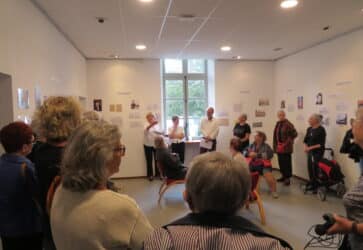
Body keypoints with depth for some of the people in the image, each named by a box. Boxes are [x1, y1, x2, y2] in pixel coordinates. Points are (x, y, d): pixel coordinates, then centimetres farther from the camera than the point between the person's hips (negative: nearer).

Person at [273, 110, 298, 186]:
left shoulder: (288, 124, -11)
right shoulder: (278, 124, 11)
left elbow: (294, 134, -12)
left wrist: (286, 143, -10)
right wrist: (275, 145, 10)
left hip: (286, 147, -7)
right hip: (279, 147, 7)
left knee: (287, 162, -1)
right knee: (281, 162, 13)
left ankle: (287, 178, 7)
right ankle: (283, 176, 26)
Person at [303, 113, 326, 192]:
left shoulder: (321, 130, -11)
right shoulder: (309, 129, 8)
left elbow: (321, 144, -14)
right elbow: (305, 140, 11)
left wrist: (310, 147, -18)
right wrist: (305, 147, -8)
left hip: (318, 152, -6)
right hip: (310, 152, 6)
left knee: (316, 169, -2)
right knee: (310, 169, 8)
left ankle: (317, 187, 11)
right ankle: (311, 184, 23)